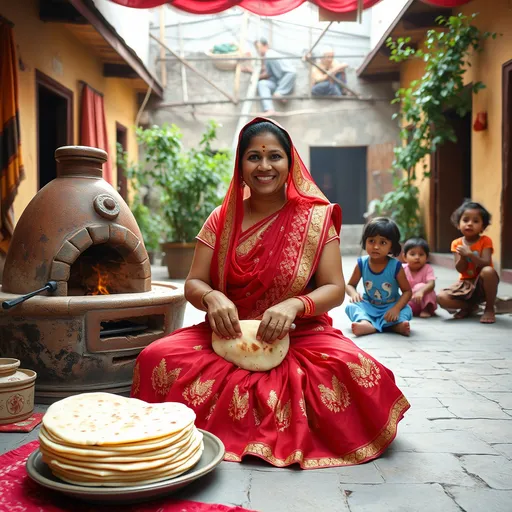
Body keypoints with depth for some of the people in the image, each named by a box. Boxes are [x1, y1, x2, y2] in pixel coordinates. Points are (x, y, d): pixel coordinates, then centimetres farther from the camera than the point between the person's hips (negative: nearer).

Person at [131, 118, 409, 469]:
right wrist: (211, 296, -20)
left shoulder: (316, 217, 1)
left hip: (299, 338, -1)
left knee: (356, 369, -31)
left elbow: (335, 289, -4)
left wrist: (294, 305, -24)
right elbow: (193, 284, 5)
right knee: (155, 358, -24)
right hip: (228, 338, 2)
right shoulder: (221, 220, 7)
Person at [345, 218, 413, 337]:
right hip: (369, 307, 1)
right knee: (351, 306, -28)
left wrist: (396, 308, -25)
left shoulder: (395, 266, -13)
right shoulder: (362, 264, -8)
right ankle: (365, 322, -55)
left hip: (390, 308, -1)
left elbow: (407, 291, -9)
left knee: (406, 311, -28)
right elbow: (350, 285, 3)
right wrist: (353, 293, -22)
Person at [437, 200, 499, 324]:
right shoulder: (457, 243, 0)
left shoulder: (485, 241, -8)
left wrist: (470, 254, -33)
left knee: (488, 271, -38)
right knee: (441, 298, -23)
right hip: (466, 284, 3)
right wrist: (463, 256, -25)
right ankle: (470, 306, 9)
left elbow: (486, 264, -21)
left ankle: (489, 309, -15)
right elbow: (460, 269, -6)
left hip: (483, 284, -2)